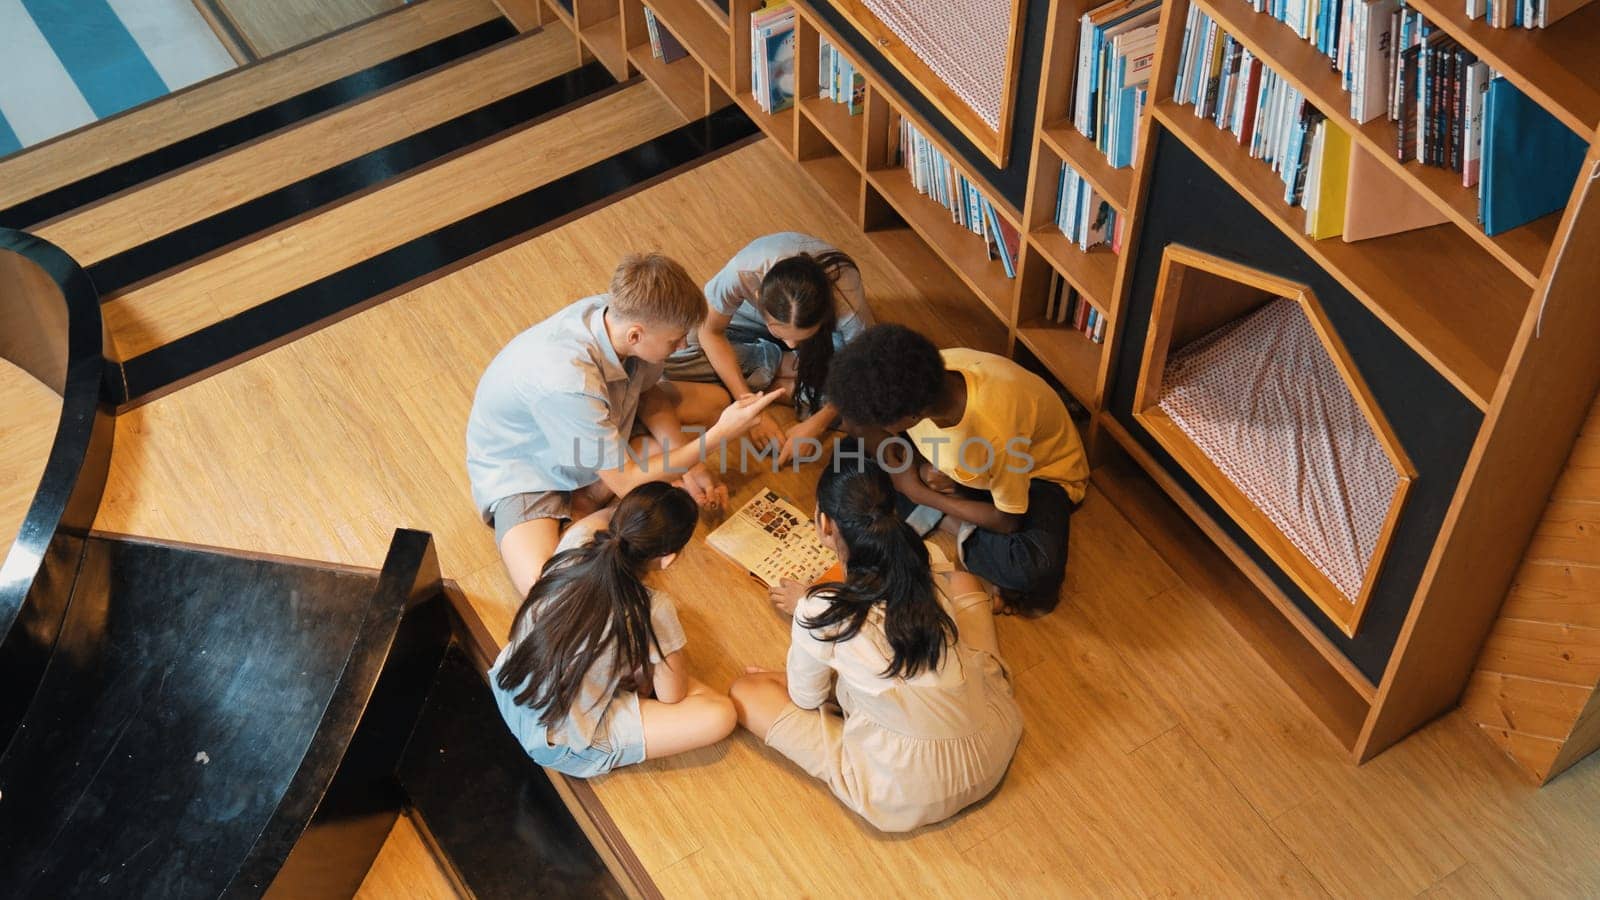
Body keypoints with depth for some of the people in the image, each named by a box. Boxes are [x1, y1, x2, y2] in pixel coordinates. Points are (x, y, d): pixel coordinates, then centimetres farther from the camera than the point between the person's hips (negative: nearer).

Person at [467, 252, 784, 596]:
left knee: (713, 403, 1)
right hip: (522, 468, -8)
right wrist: (720, 434, -28)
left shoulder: (621, 314, -21)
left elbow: (646, 391, 2)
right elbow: (627, 483, -29)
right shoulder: (567, 382, -41)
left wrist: (689, 463, -10)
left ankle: (584, 501, -3)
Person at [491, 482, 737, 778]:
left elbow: (603, 516, 13)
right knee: (720, 715, -7)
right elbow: (672, 697, -11)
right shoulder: (652, 611, -29)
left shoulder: (576, 541, -15)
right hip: (556, 744, -7)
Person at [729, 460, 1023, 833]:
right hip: (994, 752, 5)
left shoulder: (818, 613, -18)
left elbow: (806, 701, 1)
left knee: (745, 693, 7)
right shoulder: (935, 576, -5)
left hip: (911, 795, -4)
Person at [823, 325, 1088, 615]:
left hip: (1040, 472, -5)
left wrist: (918, 493, -21)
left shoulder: (996, 430, -41)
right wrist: (921, 468, -25)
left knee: (1035, 569, -37)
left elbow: (1008, 521, -25)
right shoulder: (925, 375, -27)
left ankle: (953, 526, -11)